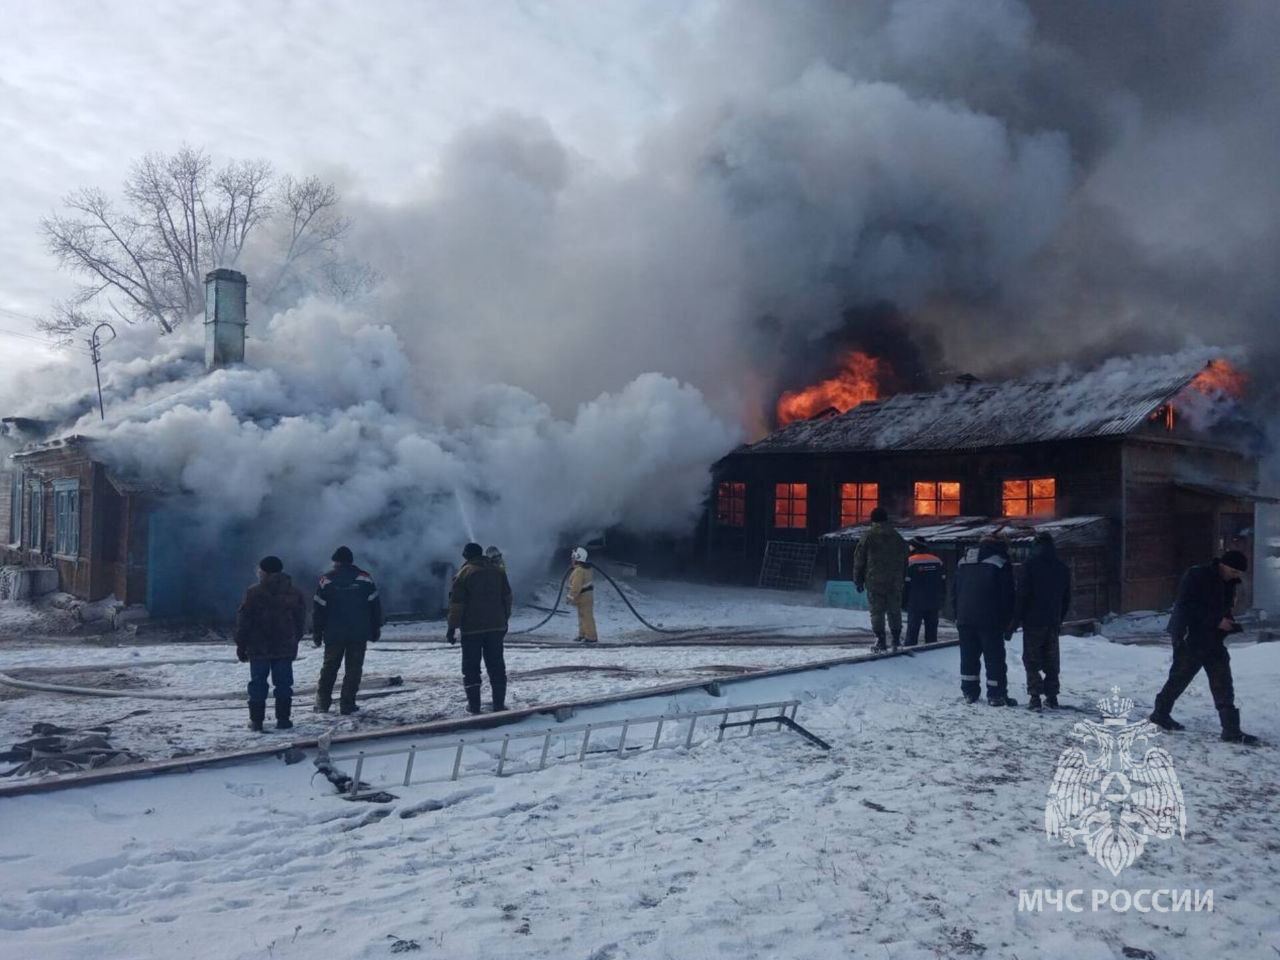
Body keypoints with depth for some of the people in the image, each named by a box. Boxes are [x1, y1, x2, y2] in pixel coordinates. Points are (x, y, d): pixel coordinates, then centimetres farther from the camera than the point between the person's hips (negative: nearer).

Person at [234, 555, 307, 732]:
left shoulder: (253, 593, -8)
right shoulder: (295, 593, 4)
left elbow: (243, 622, -6)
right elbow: (301, 623, 10)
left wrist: (241, 646, 2)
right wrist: (294, 642, 19)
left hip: (258, 649, -2)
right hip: (286, 649, 2)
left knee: (258, 684, 6)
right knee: (283, 684, 7)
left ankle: (256, 720, 7)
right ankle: (283, 719, 7)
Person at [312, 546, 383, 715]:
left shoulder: (326, 580, -1)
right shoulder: (365, 579, 0)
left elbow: (318, 609, 0)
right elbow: (375, 605, 2)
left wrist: (316, 632, 7)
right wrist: (376, 629, 9)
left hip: (334, 634, 1)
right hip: (359, 634, -1)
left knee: (329, 667, 16)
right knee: (353, 668, 4)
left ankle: (323, 702, 18)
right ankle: (347, 705, 1)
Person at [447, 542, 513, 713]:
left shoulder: (464, 573, -7)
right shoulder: (498, 571, 7)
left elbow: (456, 604, -9)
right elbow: (507, 598, 12)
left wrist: (452, 627, -4)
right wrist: (505, 620, 19)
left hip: (472, 629, -4)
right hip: (496, 626, 4)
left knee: (471, 667, 6)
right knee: (496, 666, 8)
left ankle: (474, 704, 6)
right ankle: (499, 704, 7)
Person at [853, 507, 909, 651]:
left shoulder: (868, 536, -3)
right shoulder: (898, 537, 11)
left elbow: (859, 559, -2)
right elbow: (905, 560, 16)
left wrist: (858, 580, 5)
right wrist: (902, 578, 20)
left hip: (874, 581, -3)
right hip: (895, 581, 3)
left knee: (877, 611, 0)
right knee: (895, 610, 12)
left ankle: (880, 640, -5)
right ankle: (897, 639, 16)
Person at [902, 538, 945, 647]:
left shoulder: (910, 561, -9)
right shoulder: (938, 561, 7)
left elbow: (906, 584, -9)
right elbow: (943, 582, 11)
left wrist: (903, 602, -2)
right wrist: (941, 600, 16)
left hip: (915, 603, -4)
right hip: (934, 604, 4)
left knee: (912, 630, 1)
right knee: (931, 630, 10)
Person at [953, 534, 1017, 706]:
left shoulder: (963, 562, 14)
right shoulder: (1001, 563, -4)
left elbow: (956, 593, 16)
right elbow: (1008, 595, -7)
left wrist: (957, 618, 20)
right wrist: (1008, 624, -2)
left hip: (965, 619, 5)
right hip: (990, 621, -5)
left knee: (969, 657, 12)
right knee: (995, 659, 2)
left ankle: (969, 692, 16)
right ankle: (996, 695, 3)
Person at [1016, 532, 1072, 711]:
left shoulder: (1031, 564, -8)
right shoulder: (1063, 568, 9)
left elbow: (1023, 594, -12)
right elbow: (1066, 598, 13)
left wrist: (1017, 619, -6)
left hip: (1033, 622, -5)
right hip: (1053, 622, 5)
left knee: (1032, 660, 0)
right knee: (1051, 660, 12)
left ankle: (1035, 696, -6)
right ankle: (1052, 696, 13)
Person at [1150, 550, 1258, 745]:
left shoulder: (1228, 583, 9)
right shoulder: (1196, 577, -15)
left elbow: (1224, 609, 18)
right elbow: (1187, 607, -22)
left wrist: (1229, 623, -2)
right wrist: (1216, 621, -24)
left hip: (1213, 640, 7)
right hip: (1189, 639, -7)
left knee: (1223, 684, 2)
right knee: (1180, 677, 4)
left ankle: (1231, 730, 4)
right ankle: (1160, 713, 22)